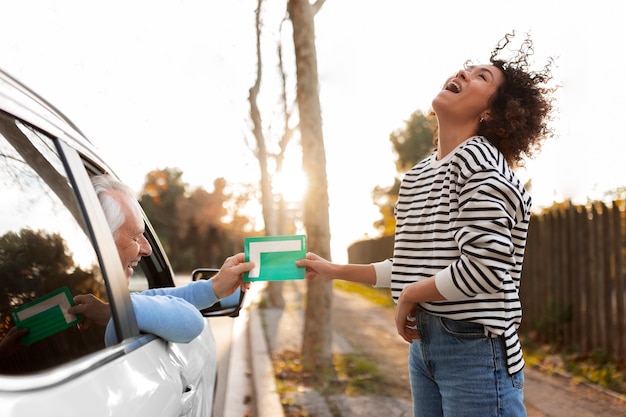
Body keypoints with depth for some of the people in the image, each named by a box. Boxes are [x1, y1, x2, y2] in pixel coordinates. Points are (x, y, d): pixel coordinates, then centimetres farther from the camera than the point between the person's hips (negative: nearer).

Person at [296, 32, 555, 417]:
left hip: (476, 348, -8)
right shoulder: (417, 175, 10)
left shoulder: (478, 158, -13)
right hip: (423, 342, 8)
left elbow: (485, 266, -23)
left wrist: (409, 296, -10)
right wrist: (337, 271, 21)